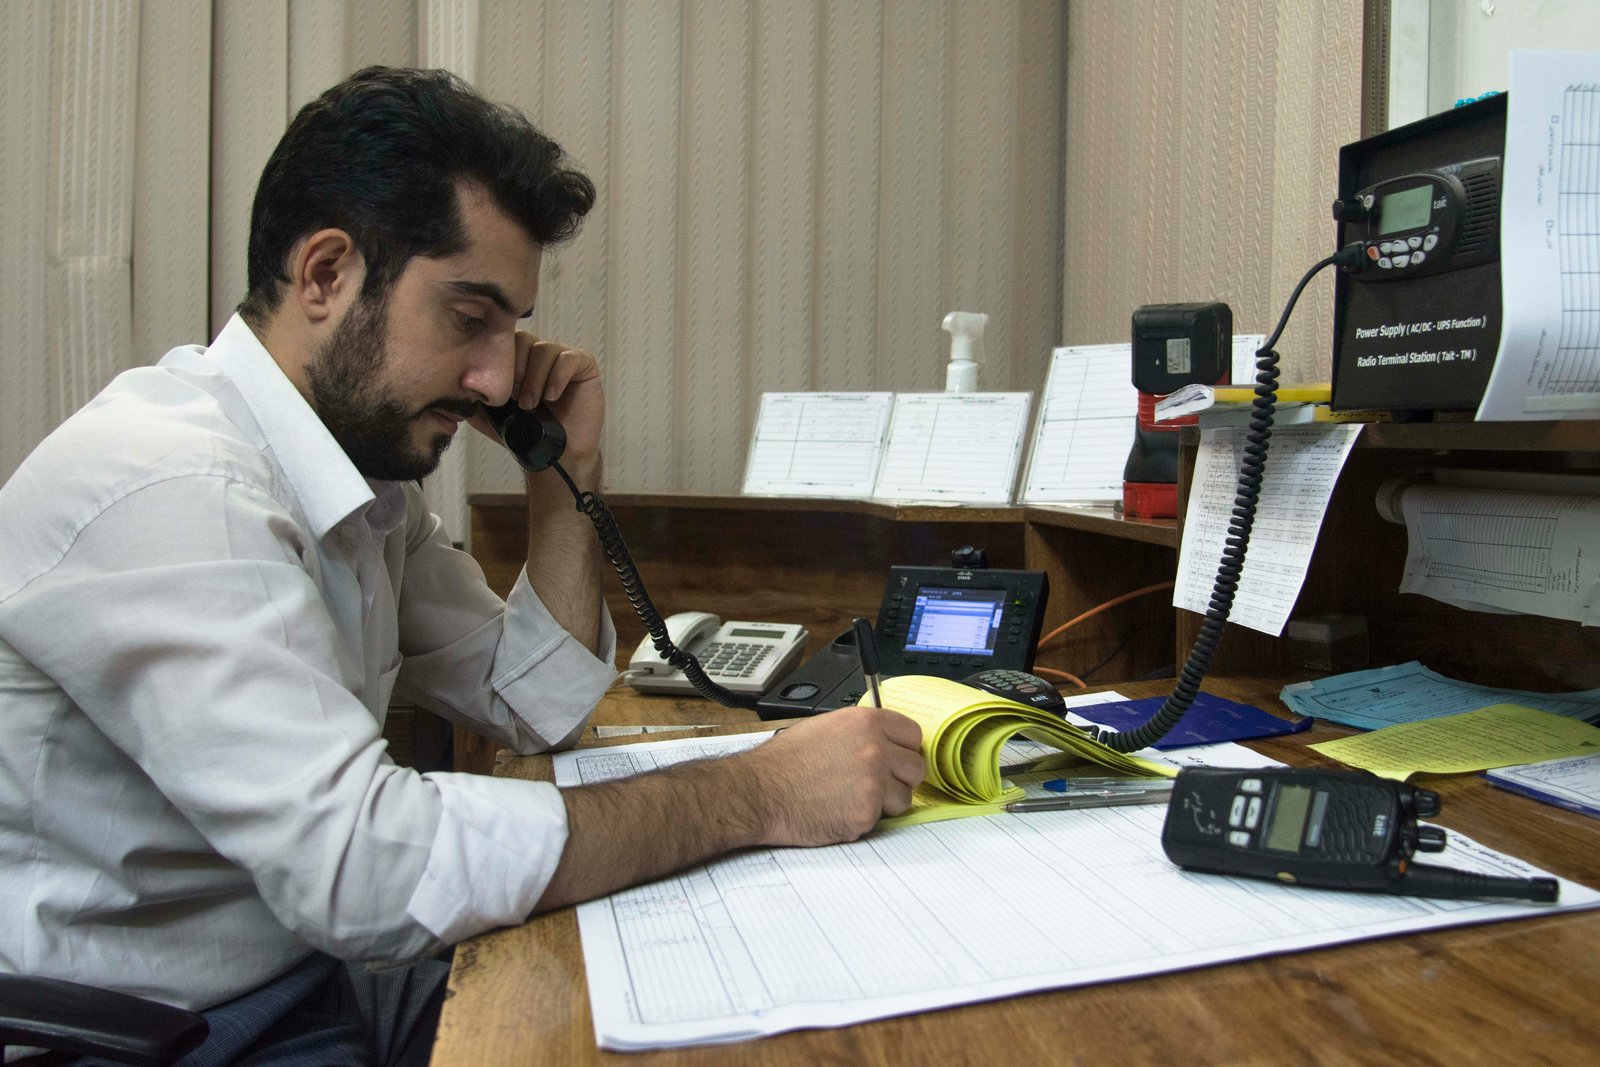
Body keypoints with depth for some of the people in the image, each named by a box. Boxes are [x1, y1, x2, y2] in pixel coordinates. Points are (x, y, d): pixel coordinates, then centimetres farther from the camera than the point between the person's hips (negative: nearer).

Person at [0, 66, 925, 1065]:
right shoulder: (160, 489, -24)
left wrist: (566, 473, -1)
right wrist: (759, 794, -28)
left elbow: (534, 704, 10)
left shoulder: (364, 466, 4)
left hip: (316, 980, 7)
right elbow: (361, 866, -32)